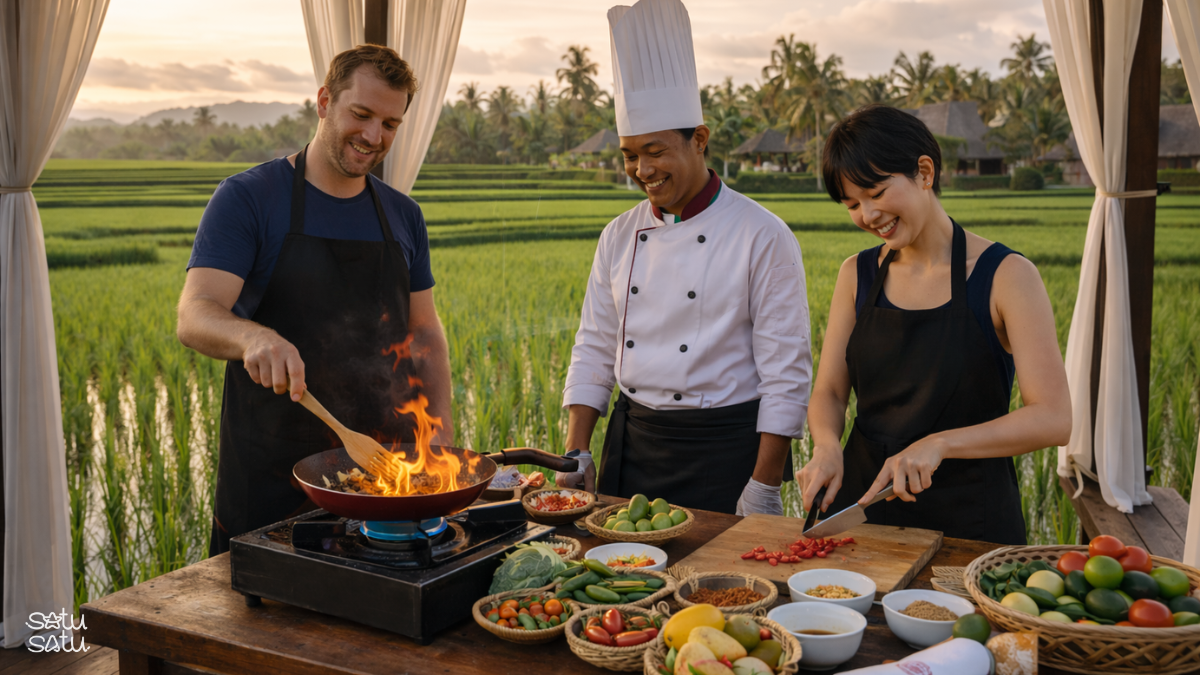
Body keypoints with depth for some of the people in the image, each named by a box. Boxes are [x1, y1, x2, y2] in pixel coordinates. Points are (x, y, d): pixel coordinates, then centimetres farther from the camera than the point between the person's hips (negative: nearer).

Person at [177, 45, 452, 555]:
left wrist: (440, 432, 3)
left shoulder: (403, 216, 11)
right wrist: (254, 337, -38)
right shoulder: (246, 198, -5)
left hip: (383, 462, 4)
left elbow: (424, 330, 15)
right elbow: (194, 317, -16)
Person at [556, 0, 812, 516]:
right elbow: (595, 350, 10)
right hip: (630, 446, 5)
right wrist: (576, 453, 2)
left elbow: (785, 372, -11)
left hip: (724, 453, -4)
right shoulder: (620, 236, 5)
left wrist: (764, 489, -13)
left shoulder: (763, 237, -11)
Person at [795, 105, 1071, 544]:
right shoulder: (857, 274, 4)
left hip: (969, 518, -3)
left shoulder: (1005, 276, -10)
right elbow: (829, 392, 6)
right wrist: (826, 444, -16)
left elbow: (1053, 420, -16)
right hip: (863, 502, 4)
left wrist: (940, 443, -27)